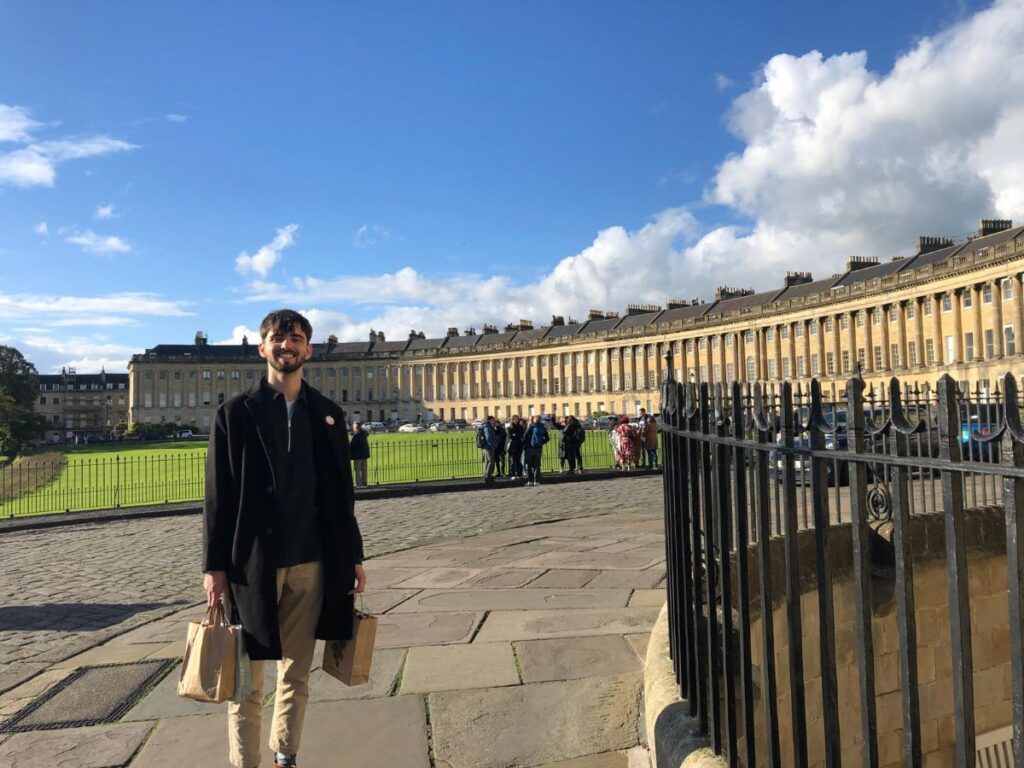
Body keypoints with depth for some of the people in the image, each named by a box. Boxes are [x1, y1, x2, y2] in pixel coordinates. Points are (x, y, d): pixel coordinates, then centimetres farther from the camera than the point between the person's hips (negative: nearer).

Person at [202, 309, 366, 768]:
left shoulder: (328, 415, 8)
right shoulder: (236, 413, -1)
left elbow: (341, 496, 9)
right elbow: (218, 497, -3)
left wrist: (353, 557, 7)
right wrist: (215, 566, -7)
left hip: (312, 564, 3)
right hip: (253, 564, -3)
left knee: (297, 674, 12)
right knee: (248, 680, 8)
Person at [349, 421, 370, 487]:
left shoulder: (356, 435, -19)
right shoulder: (364, 433, 5)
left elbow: (351, 444, -22)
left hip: (358, 454, -8)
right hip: (365, 453, 8)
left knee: (357, 470, -2)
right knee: (363, 469, 13)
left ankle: (359, 484, -3)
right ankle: (364, 483, 17)